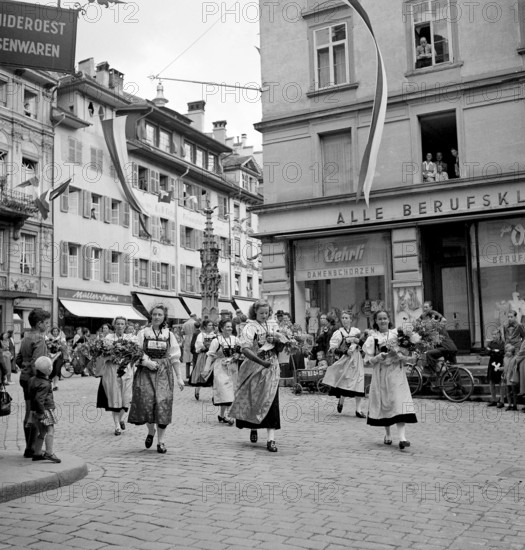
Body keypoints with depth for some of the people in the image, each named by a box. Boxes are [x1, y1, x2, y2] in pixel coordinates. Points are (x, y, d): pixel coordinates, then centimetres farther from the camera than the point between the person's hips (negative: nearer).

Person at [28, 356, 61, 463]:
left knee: (42, 432, 17)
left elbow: (31, 396, 18)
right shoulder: (45, 384, -19)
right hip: (45, 410, -10)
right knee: (50, 430, -12)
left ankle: (37, 454, 23)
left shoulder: (32, 379, 10)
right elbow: (39, 399, -25)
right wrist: (41, 412, -20)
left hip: (36, 411, 10)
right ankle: (49, 453, -21)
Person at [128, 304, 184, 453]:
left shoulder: (169, 335, 9)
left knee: (163, 403, -8)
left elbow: (175, 357, 8)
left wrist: (179, 377, 4)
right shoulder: (143, 333, 6)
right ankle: (151, 431, 19)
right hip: (145, 372, -1)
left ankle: (161, 441, 2)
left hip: (163, 373, 1)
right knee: (147, 401, -10)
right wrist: (147, 362, -17)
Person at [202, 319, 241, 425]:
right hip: (221, 369, -5)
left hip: (232, 369, 5)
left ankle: (222, 414, 20)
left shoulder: (235, 339, 7)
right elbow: (210, 356, -7)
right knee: (224, 392, -12)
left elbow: (240, 352, 17)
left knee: (230, 392, 8)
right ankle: (224, 415, -6)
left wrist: (237, 355, -5)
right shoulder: (216, 341, -6)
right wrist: (206, 369, -12)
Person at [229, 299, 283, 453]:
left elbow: (282, 347, 14)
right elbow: (245, 349, -20)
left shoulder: (273, 326, 10)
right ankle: (253, 428, 37)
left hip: (271, 367, 3)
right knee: (253, 400, 8)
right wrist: (261, 362, -28)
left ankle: (271, 439, -7)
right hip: (254, 368, -3)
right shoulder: (250, 327, -7)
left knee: (271, 401, -6)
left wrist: (277, 340, -8)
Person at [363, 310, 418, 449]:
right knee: (383, 402, 4)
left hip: (396, 373, 0)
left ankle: (402, 437, -20)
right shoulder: (372, 338, 5)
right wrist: (378, 357, -16)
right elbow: (368, 359, 2)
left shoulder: (397, 334, 7)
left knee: (399, 401, -13)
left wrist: (399, 355, -13)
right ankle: (387, 435, 20)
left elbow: (406, 355, 8)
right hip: (380, 374, 1)